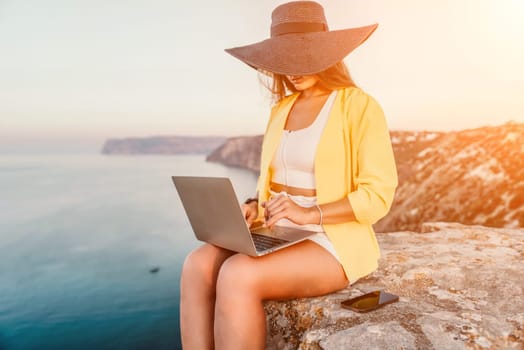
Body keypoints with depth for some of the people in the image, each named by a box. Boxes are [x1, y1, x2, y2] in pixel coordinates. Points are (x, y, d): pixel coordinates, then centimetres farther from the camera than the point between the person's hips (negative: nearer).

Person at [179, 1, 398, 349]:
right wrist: (254, 208, -4)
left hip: (336, 243, -5)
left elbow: (378, 195, -12)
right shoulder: (282, 109, 12)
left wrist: (309, 214, -24)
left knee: (237, 276, -31)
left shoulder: (360, 106, -7)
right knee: (198, 265, -21)